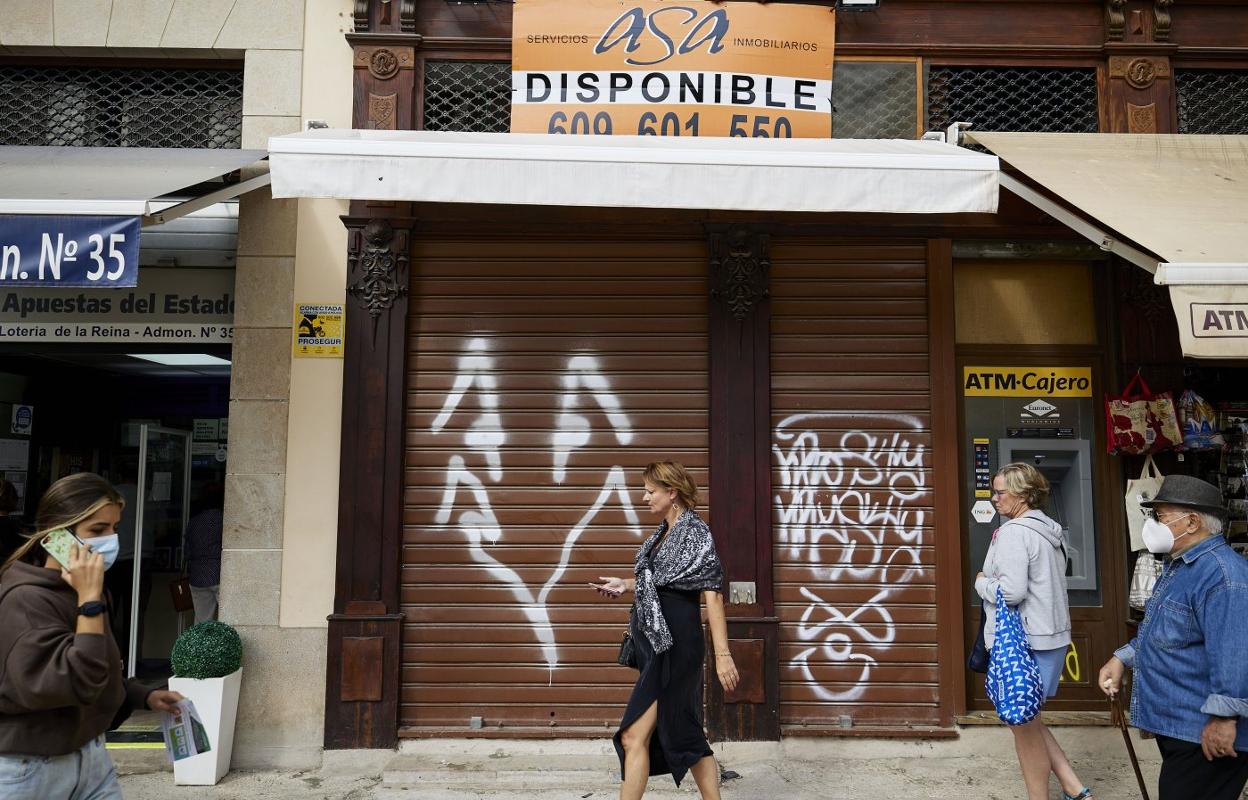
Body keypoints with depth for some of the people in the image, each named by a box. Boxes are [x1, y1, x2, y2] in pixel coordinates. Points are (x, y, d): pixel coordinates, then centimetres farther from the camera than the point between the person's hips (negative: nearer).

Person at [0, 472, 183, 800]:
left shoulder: (83, 589, 6)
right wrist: (90, 601, -29)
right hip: (31, 769, -7)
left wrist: (145, 696, 6)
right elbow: (77, 683, -29)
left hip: (92, 754, 7)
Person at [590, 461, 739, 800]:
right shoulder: (665, 531, 11)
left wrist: (722, 654, -22)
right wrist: (625, 584, 10)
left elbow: (712, 595, -18)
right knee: (686, 733, 14)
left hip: (676, 646, -9)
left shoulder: (695, 533, -14)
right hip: (657, 644, 9)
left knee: (634, 736, -7)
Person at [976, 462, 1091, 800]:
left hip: (1023, 642, -9)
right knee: (1027, 718, 20)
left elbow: (1011, 591, -25)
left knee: (1024, 724, 4)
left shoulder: (1014, 532, -18)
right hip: (1053, 636, 10)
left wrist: (981, 583, -7)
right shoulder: (1050, 530, 11)